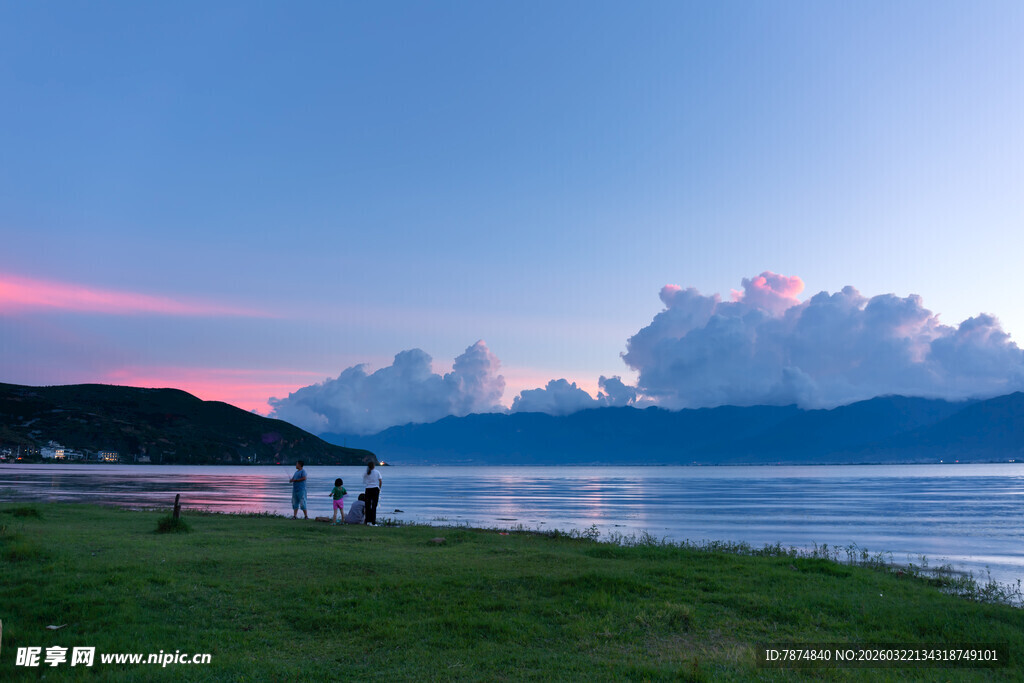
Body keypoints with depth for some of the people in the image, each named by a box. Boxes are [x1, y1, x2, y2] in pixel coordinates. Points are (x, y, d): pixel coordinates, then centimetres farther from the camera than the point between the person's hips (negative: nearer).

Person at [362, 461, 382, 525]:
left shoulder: (365, 474, 5)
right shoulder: (377, 472, 1)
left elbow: (364, 483, 2)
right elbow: (380, 482, -2)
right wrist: (379, 488, 11)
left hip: (368, 490, 1)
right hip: (375, 489, -1)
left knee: (368, 505, 10)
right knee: (374, 506, 0)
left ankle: (368, 521, 10)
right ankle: (373, 522, -4)